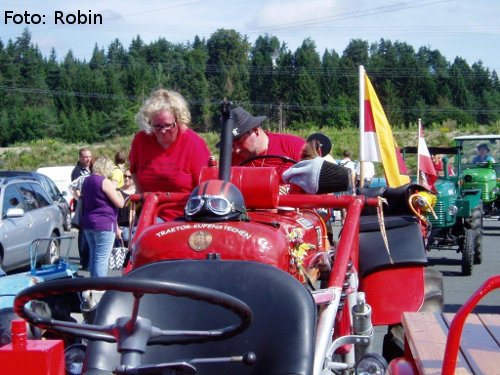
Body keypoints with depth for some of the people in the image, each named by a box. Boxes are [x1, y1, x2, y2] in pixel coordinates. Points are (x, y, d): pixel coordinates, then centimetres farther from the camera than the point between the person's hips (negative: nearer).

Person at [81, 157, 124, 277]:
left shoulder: (86, 181, 13)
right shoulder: (105, 182, -12)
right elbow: (120, 204, -13)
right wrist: (119, 195, 8)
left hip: (87, 223, 9)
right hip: (104, 223, -9)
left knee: (93, 257, 15)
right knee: (102, 259, -7)